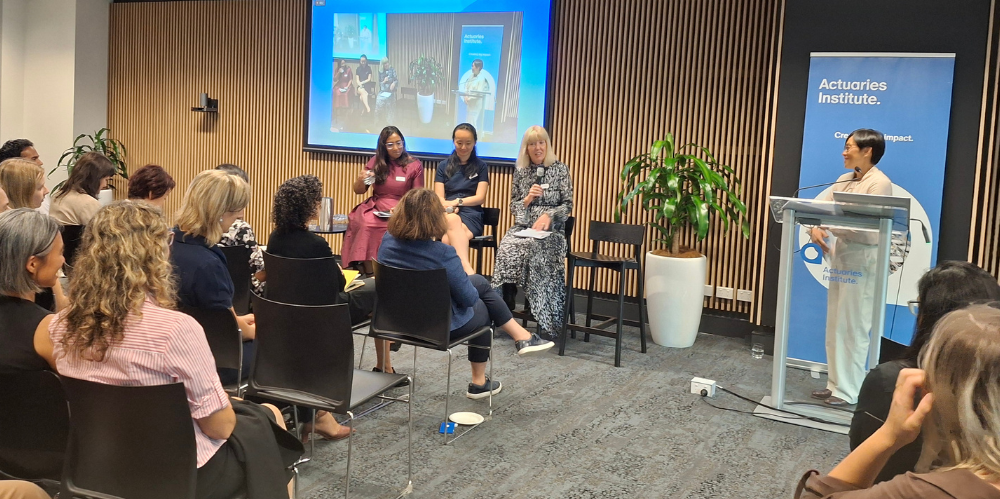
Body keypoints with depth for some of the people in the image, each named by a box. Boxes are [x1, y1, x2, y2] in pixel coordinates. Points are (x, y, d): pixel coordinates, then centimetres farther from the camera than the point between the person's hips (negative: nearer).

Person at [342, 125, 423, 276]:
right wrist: (360, 179, -10)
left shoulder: (415, 165, 3)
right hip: (376, 207, 2)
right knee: (365, 223, -31)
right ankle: (368, 271, -26)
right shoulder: (376, 162, 11)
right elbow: (358, 191, 13)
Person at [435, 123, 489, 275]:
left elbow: (480, 198, 3)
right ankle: (467, 268, -55)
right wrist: (450, 207, -15)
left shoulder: (481, 166, 12)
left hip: (471, 214, -1)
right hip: (447, 215, 1)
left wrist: (456, 201, -12)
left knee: (448, 238, -35)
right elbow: (438, 198, 7)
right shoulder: (443, 166, 16)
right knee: (453, 220, -38)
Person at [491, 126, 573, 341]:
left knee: (535, 250, -35)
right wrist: (528, 199, -7)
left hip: (551, 230, -3)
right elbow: (513, 206, 13)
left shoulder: (560, 169, 4)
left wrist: (548, 215, -17)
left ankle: (547, 321, -29)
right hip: (523, 226, 3)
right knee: (507, 248, -31)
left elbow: (568, 205, 0)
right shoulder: (520, 171, 12)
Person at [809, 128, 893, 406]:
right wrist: (815, 229, -11)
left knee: (853, 328, -3)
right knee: (835, 325, 13)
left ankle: (848, 391, 4)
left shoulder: (880, 183, -11)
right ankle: (836, 383, 22)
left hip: (862, 260, -8)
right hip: (840, 256, 8)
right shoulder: (845, 180, 14)